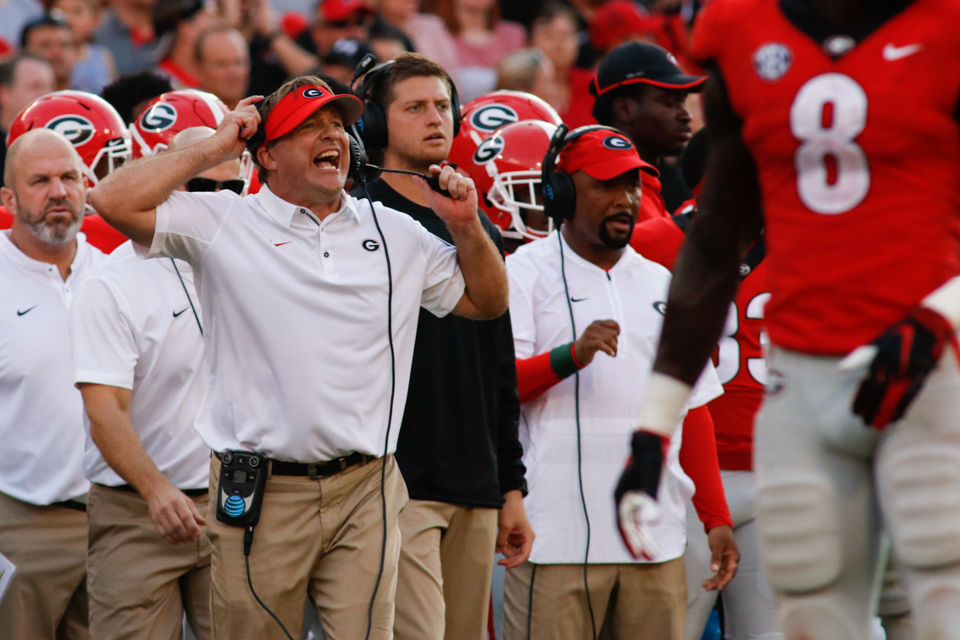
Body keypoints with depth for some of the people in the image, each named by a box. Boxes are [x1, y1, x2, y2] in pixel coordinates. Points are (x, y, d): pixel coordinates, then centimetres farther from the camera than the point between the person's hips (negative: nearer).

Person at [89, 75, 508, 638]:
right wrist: (214, 149, -2)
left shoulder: (395, 234, 13)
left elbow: (487, 302, 22)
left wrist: (467, 226, 5)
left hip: (366, 492, 3)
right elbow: (115, 202, -10)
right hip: (260, 493, -2)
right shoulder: (223, 224, 2)